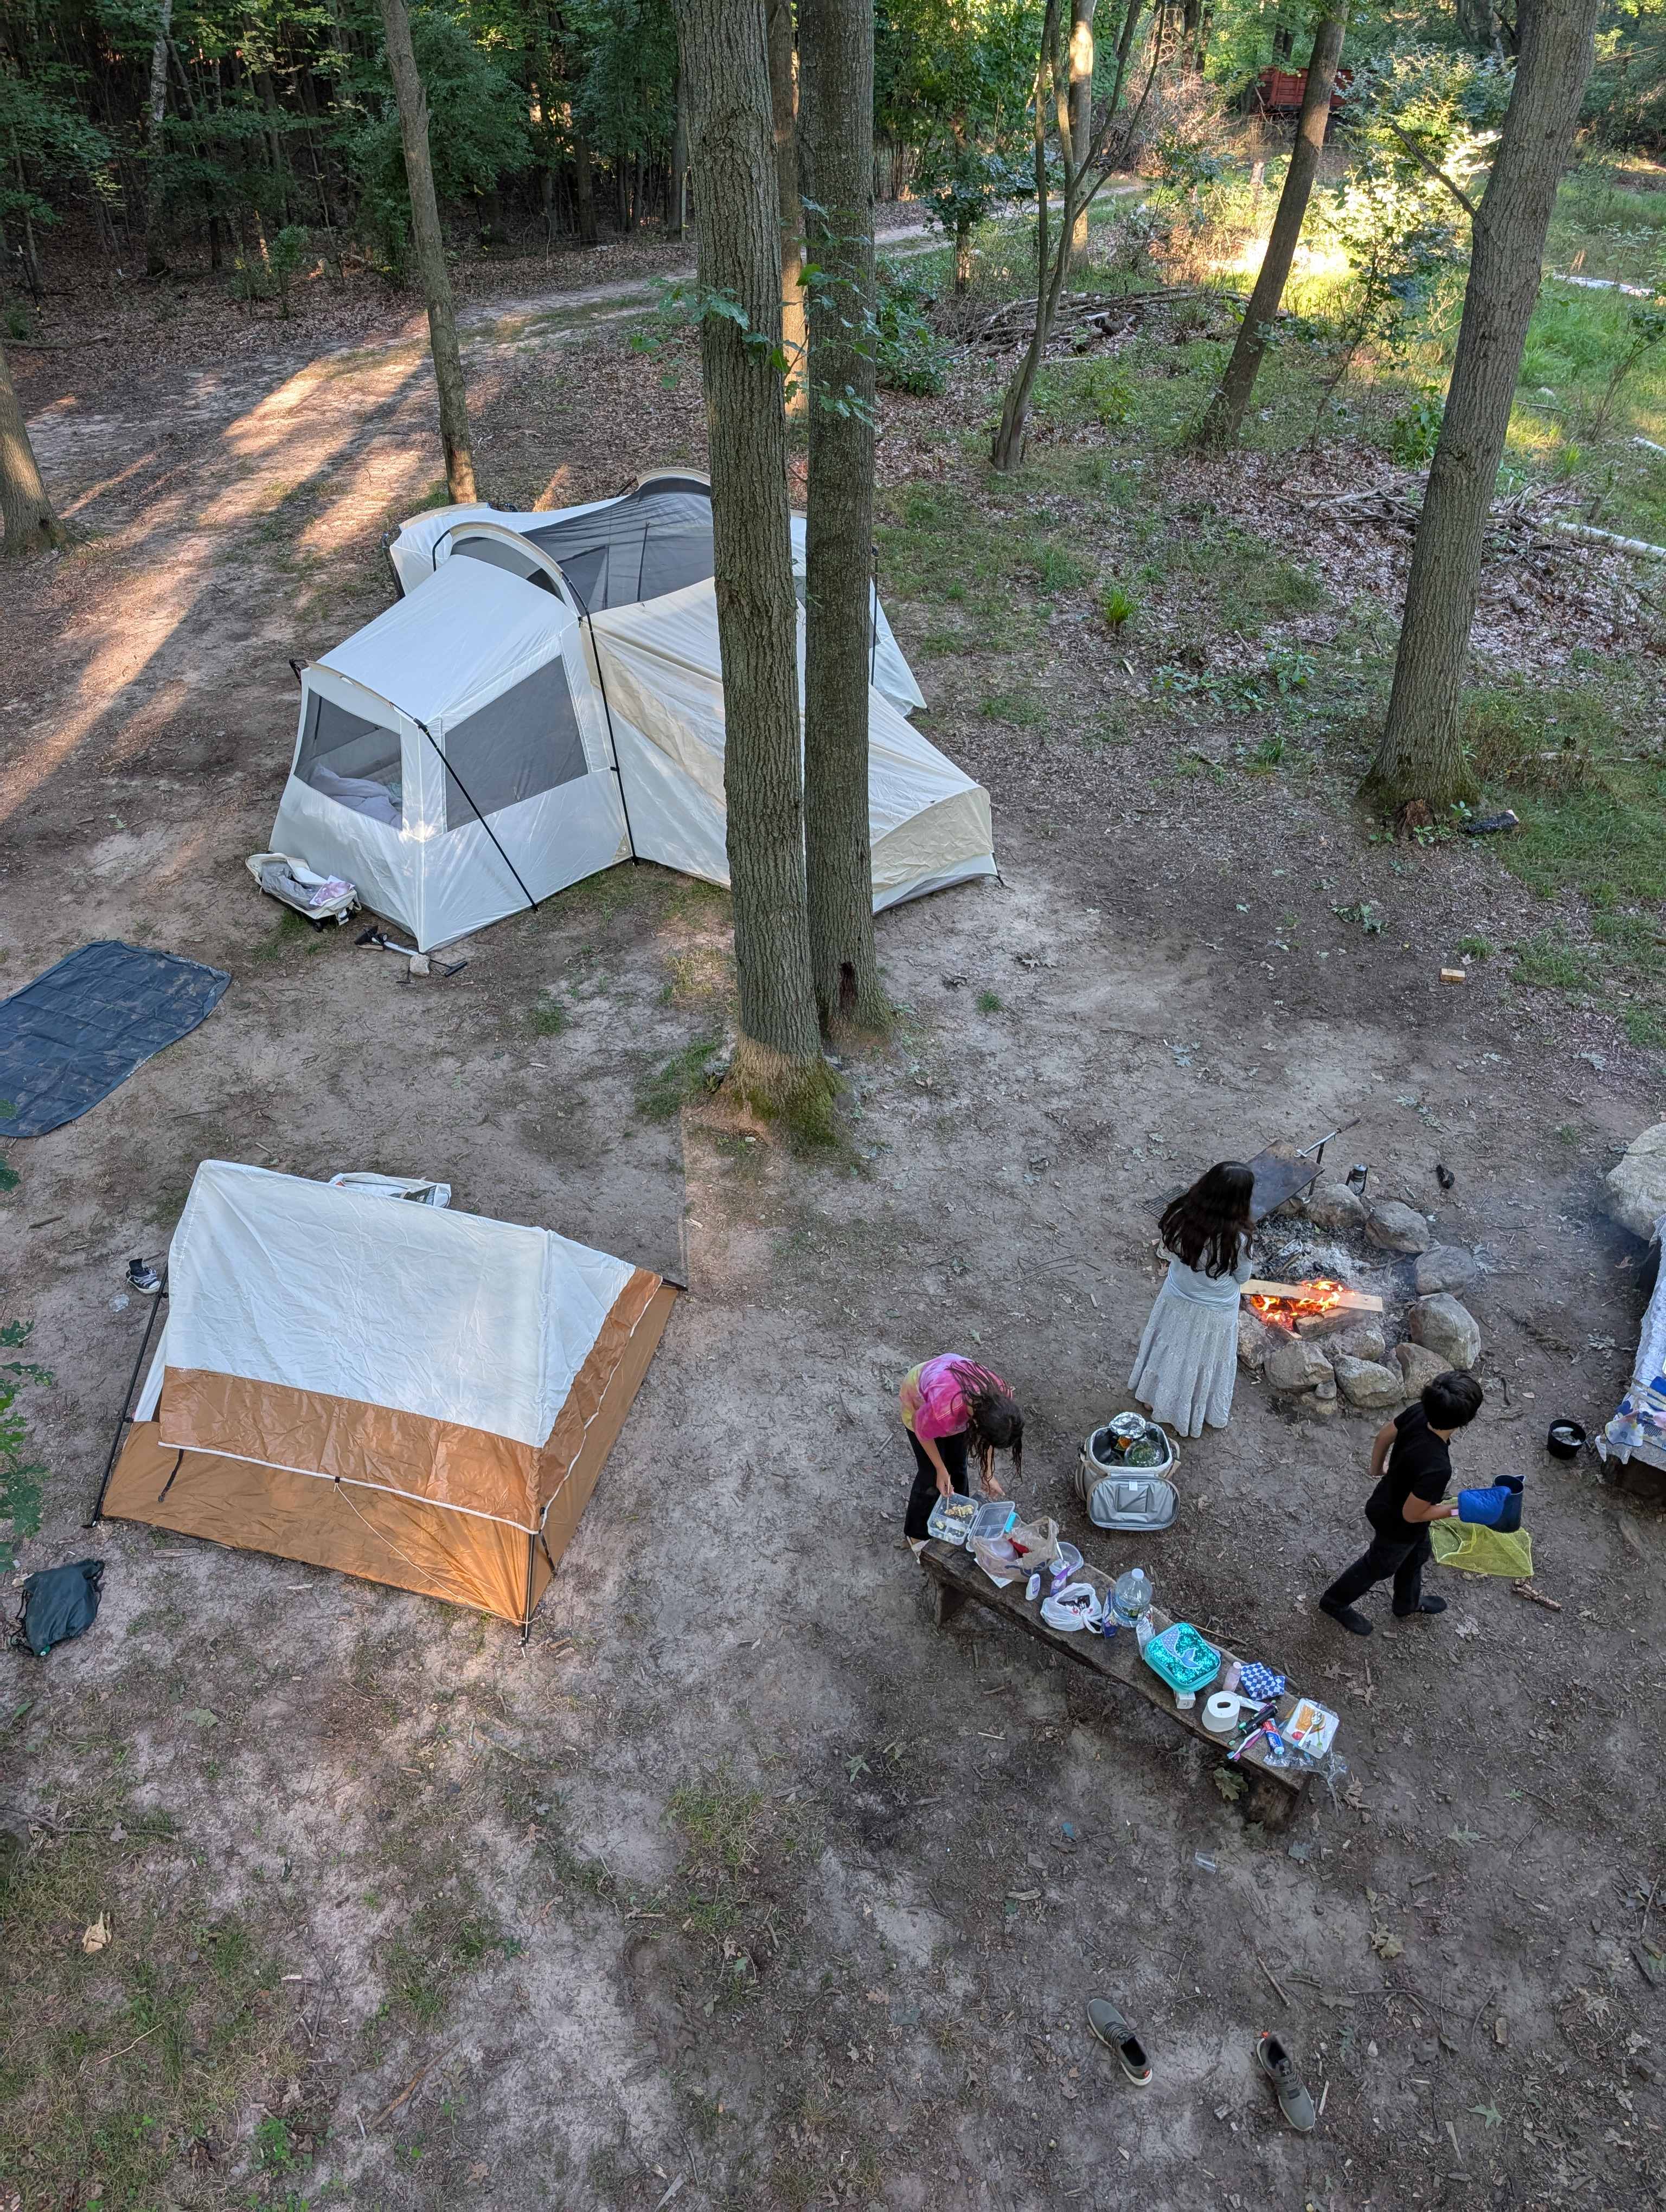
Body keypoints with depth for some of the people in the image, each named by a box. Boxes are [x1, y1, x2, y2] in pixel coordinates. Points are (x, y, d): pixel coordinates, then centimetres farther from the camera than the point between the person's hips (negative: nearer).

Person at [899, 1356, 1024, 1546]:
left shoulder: (1000, 1396, -33)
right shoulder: (943, 1414, -47)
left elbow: (987, 1435, -9)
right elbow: (922, 1431, -22)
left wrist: (988, 1475, -3)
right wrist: (941, 1470, -10)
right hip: (918, 1399, -4)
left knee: (958, 1466, 17)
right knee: (931, 1475, 7)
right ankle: (917, 1533, 33)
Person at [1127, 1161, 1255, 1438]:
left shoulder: (1181, 1215, -24)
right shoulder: (1236, 1238, -35)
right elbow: (1242, 1277, -14)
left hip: (1175, 1300, 4)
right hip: (1212, 1313, -4)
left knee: (1171, 1351, 30)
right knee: (1201, 1362, 23)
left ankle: (1154, 1397, 53)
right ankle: (1189, 1415, 46)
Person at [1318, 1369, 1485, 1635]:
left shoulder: (1418, 1413, -26)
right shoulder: (1437, 1468, -46)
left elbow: (1385, 1435, -5)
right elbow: (1412, 1514, -31)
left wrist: (1377, 1471, 15)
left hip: (1386, 1500, 7)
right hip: (1397, 1527, -6)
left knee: (1417, 1554, 33)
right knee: (1379, 1566, 24)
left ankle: (1408, 1604, 61)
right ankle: (1336, 1603, 50)